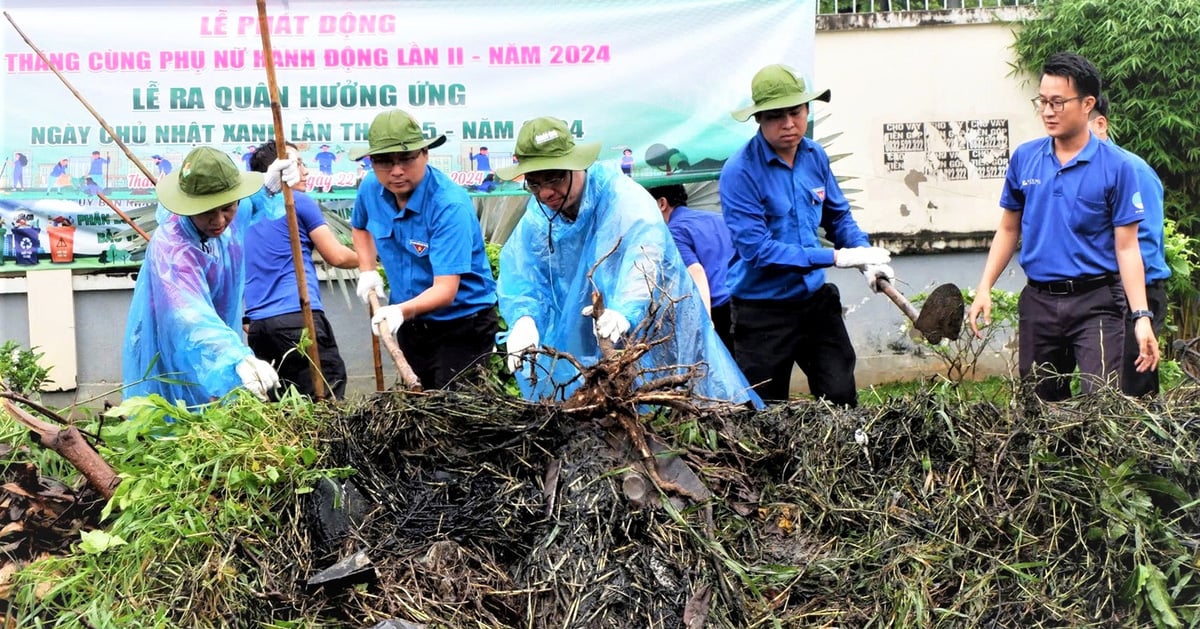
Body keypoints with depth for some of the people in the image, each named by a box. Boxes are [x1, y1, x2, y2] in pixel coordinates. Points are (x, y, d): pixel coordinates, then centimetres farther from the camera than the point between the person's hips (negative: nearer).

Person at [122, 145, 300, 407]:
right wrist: (239, 359, -67)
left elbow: (250, 206, 17)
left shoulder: (232, 211, -10)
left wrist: (270, 186, -7)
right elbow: (192, 316, -50)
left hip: (214, 352, 7)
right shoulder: (171, 248, -34)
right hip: (173, 361, -7)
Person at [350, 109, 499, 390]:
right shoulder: (370, 188, -7)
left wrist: (402, 311, -50)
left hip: (462, 323, -7)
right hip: (411, 323, 7)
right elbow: (361, 227, 19)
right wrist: (367, 271, 5)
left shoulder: (450, 205, -28)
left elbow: (445, 289, -34)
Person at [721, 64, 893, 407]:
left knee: (842, 399, 9)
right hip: (763, 311, -4)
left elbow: (839, 217, 12)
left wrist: (866, 255, -9)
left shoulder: (815, 156, 0)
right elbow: (756, 248, -24)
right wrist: (837, 257, -23)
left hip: (815, 299, 5)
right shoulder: (740, 171, -19)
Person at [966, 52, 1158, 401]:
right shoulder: (1024, 158, 4)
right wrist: (984, 288, 4)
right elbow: (1009, 229, 12)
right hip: (1038, 302, 4)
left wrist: (1141, 316, -14)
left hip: (1096, 303, -4)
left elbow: (1126, 247, -7)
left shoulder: (1116, 166, -7)